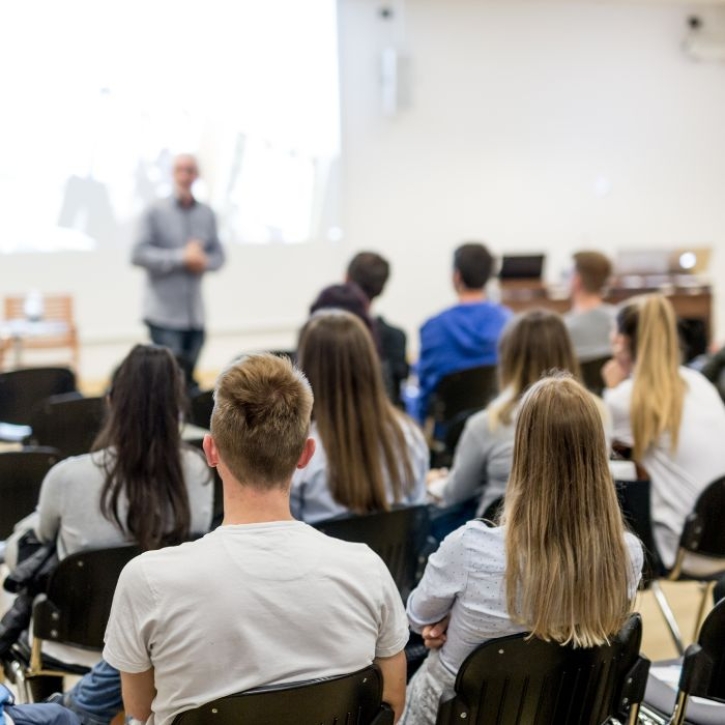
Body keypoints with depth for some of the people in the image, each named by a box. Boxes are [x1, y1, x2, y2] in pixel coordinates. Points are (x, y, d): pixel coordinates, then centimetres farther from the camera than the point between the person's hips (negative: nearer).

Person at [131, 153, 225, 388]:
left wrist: (204, 262, -9)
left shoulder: (206, 215, 9)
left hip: (195, 314, 4)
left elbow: (218, 255, 14)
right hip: (164, 314, -4)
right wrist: (182, 258, -16)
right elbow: (139, 254, -10)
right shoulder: (155, 212, -3)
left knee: (188, 378, 9)